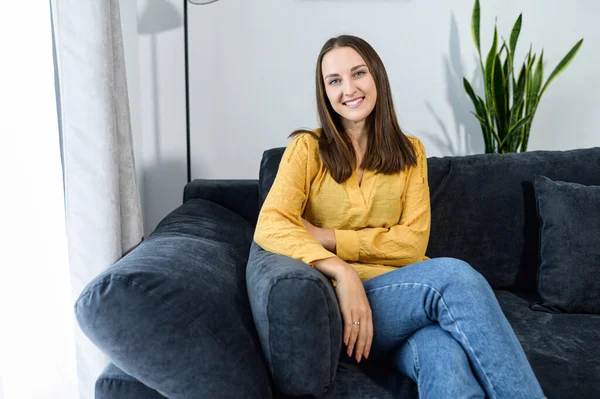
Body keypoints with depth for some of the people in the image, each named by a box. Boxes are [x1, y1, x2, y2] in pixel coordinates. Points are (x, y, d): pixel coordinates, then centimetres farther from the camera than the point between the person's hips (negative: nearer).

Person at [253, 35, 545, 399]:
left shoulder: (410, 151, 13)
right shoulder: (308, 149, 4)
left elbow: (413, 242, 0)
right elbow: (269, 226, -12)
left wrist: (328, 238, -9)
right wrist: (343, 272, -27)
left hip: (406, 290, 2)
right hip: (339, 302, -2)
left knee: (445, 358, -35)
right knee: (453, 273, -31)